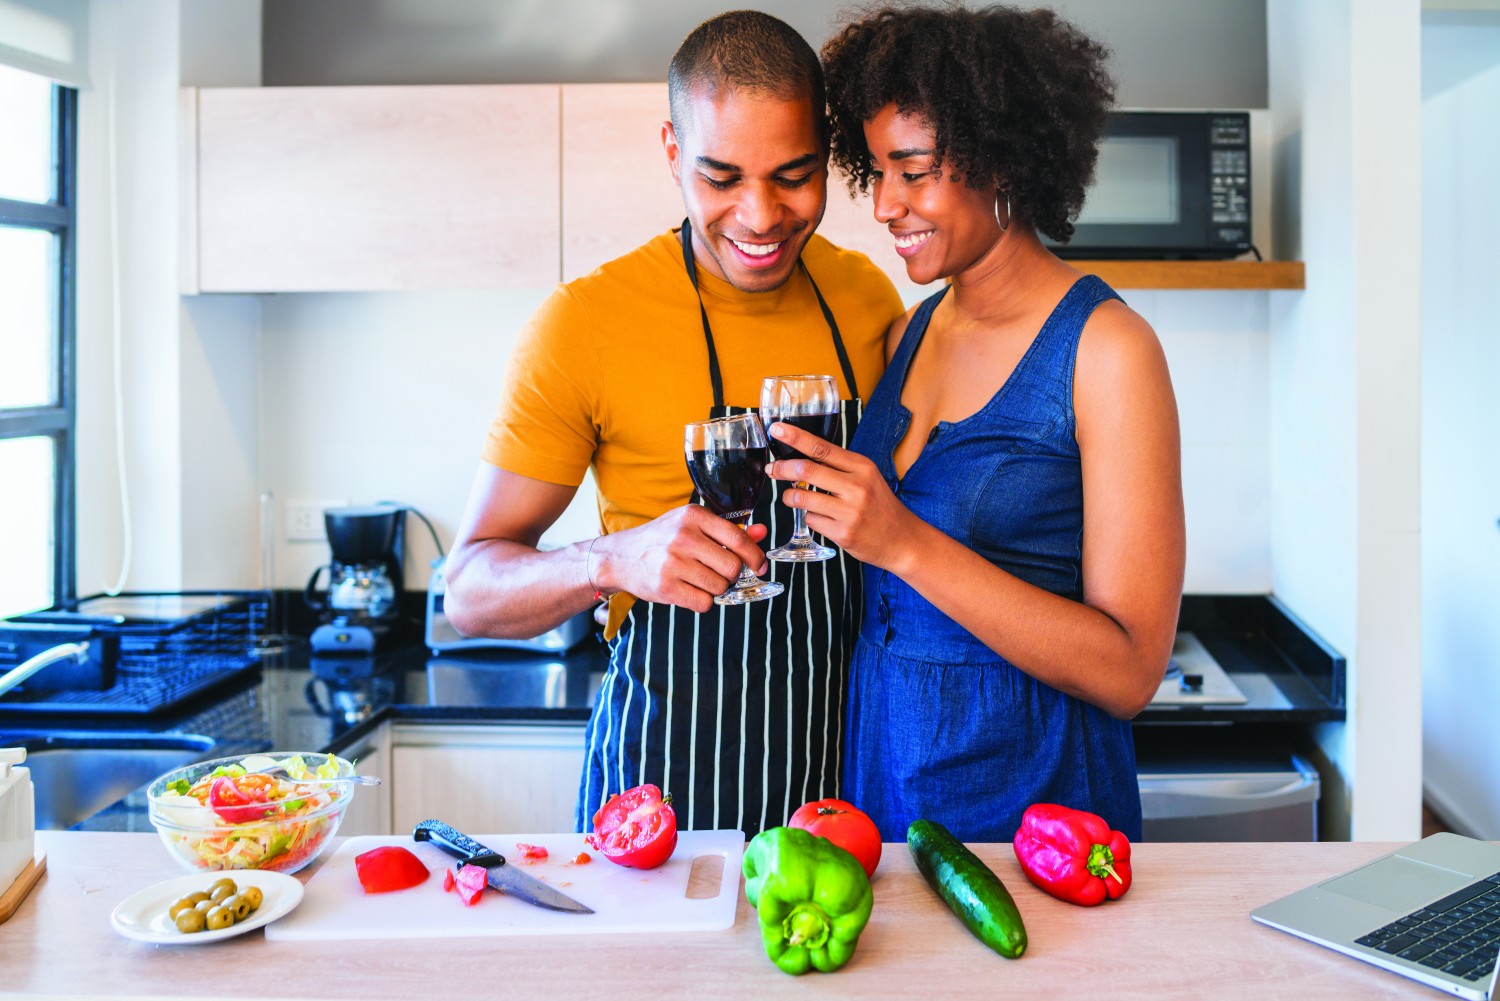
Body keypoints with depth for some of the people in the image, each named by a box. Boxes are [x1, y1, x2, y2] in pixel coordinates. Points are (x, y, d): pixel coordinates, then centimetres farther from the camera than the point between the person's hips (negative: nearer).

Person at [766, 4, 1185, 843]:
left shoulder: (1106, 347, -14)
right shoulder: (912, 332, 5)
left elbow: (1130, 670, -20)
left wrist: (905, 544, -26)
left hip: (1029, 795, -6)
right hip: (880, 762, 6)